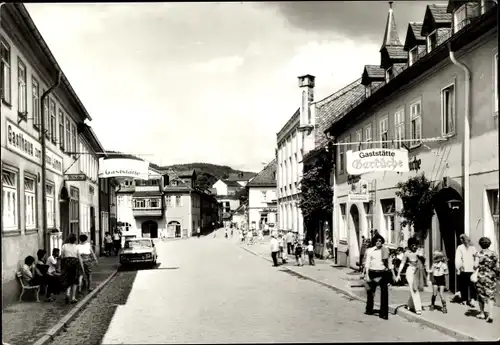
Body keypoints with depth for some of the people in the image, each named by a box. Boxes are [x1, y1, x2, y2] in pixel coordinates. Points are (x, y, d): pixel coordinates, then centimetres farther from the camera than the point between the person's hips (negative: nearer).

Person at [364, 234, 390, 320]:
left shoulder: (385, 250, 7)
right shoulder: (370, 250, 4)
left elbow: (388, 263, 16)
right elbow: (367, 263, 4)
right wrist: (367, 275, -3)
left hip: (383, 273, 0)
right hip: (373, 273, 0)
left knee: (384, 293, -2)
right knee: (370, 292, 7)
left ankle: (384, 313, 3)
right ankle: (369, 310, 25)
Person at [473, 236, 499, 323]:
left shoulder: (479, 254, -9)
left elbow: (475, 265, -18)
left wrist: (475, 268, 4)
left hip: (481, 277, -2)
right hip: (491, 278, 2)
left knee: (481, 295, 16)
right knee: (490, 296, 3)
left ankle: (482, 313, 25)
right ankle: (490, 315, -10)